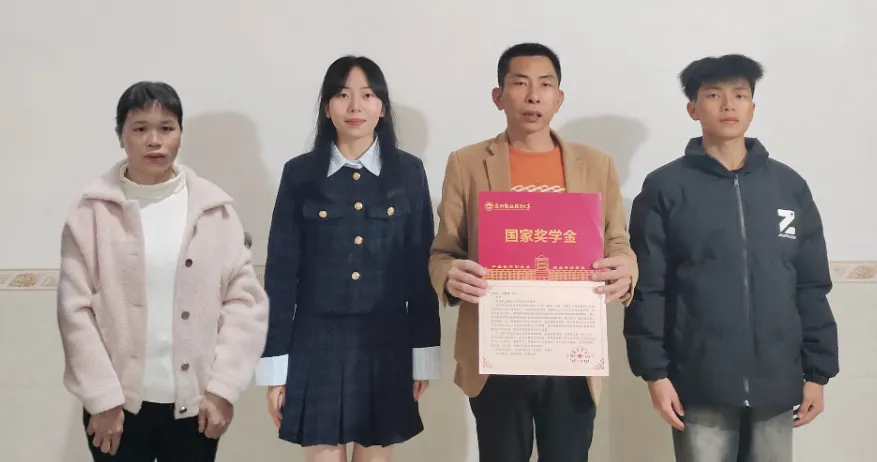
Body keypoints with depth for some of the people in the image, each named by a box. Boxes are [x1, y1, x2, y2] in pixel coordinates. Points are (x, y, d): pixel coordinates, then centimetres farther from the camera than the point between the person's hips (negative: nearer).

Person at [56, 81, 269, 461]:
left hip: (195, 402, 1)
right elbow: (76, 308, -5)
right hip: (118, 404, -1)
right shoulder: (93, 212, -4)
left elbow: (244, 298, -3)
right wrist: (102, 398, -9)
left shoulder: (214, 209, -2)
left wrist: (223, 387, -8)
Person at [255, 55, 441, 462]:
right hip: (317, 345, -1)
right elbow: (281, 273, -1)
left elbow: (421, 268, 2)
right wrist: (274, 364, -3)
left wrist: (424, 353, 1)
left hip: (386, 344, 1)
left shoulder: (408, 173, 2)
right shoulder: (300, 174, -1)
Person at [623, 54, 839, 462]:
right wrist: (654, 371, -8)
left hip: (775, 385, 3)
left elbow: (812, 287, 8)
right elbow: (646, 287, -4)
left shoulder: (789, 186, 7)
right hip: (700, 385, -2)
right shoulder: (665, 188, -2)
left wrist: (817, 371, 6)